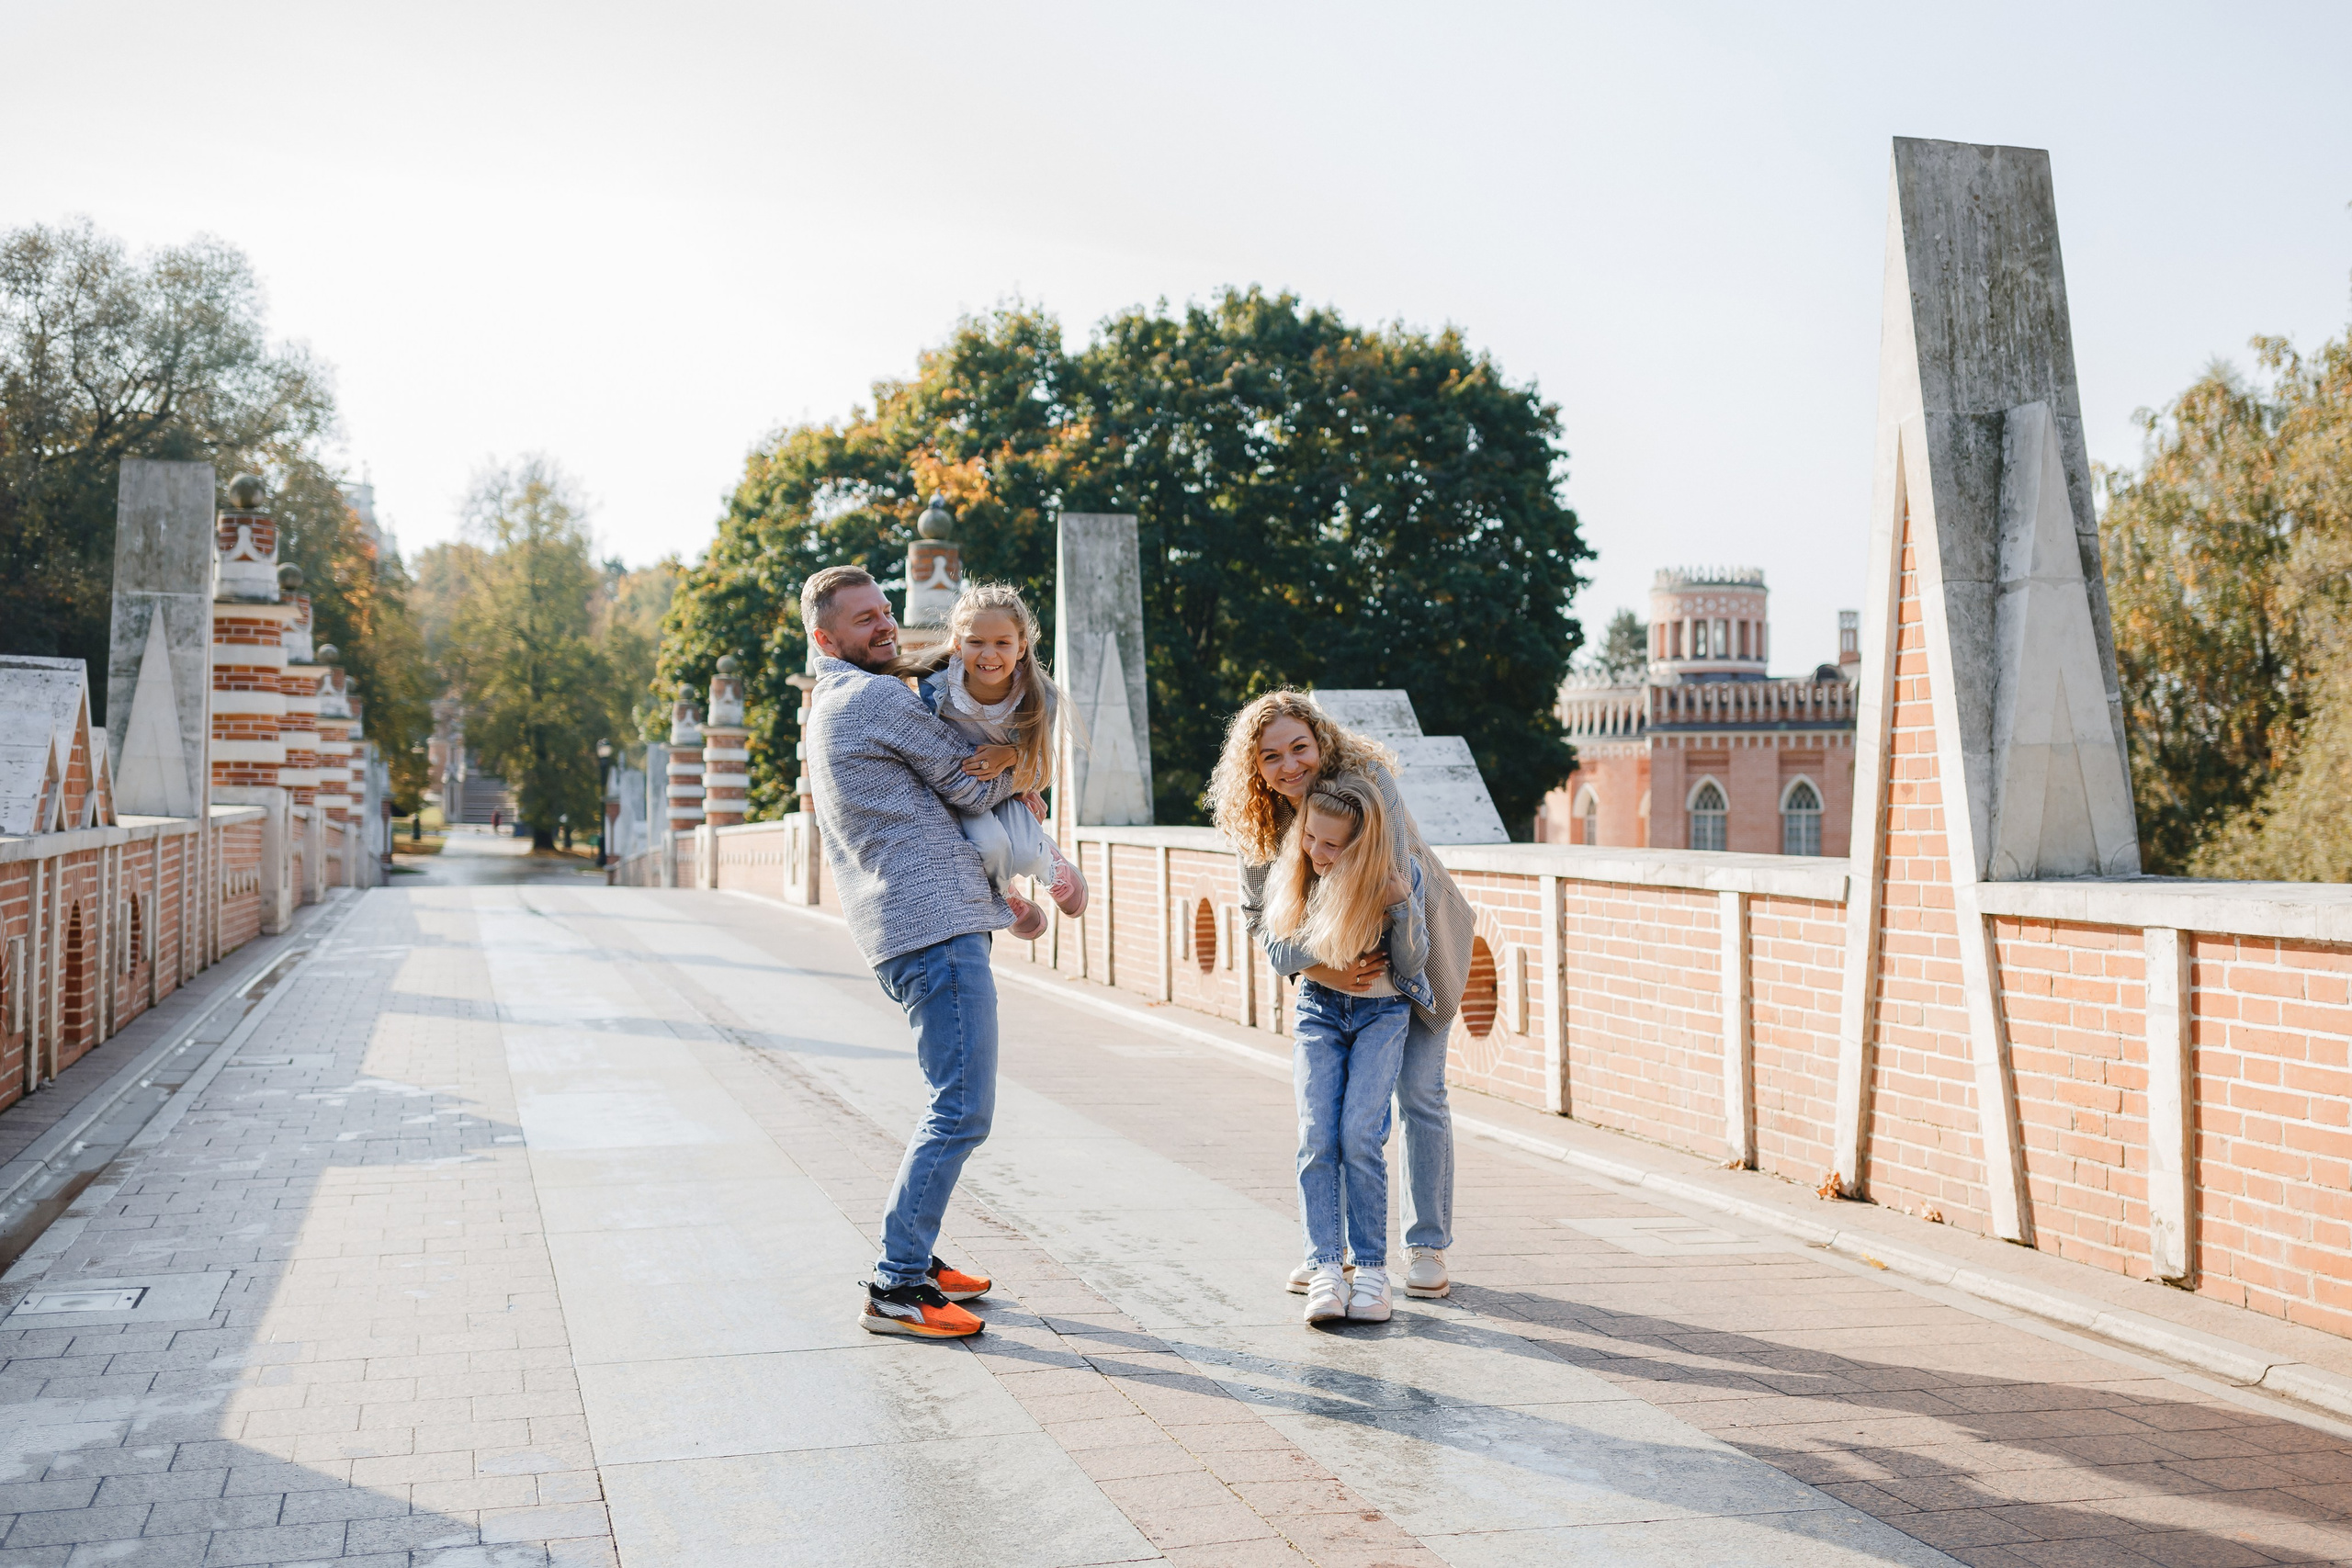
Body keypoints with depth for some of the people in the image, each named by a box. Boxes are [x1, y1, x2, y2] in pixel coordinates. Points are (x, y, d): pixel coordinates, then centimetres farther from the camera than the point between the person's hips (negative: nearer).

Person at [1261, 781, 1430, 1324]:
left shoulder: (1398, 875, -16)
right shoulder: (1297, 872, -8)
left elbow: (1409, 965, -14)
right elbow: (1282, 940, 10)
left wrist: (1401, 906, -28)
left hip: (1383, 1013, -2)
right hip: (1319, 1009, 2)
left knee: (1359, 1133, -18)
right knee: (1317, 1137, -13)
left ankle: (1371, 1268, -8)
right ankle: (1324, 1269, -11)